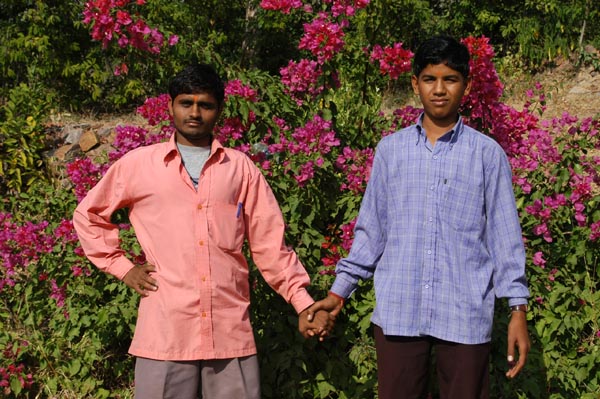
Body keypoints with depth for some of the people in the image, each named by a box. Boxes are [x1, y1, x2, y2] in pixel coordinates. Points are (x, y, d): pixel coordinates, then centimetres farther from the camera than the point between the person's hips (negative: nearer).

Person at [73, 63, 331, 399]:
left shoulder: (241, 168, 10)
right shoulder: (138, 165, 7)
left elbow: (270, 243, 9)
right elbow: (88, 215, 18)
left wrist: (304, 304, 2)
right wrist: (121, 266, 7)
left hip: (231, 331, 1)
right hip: (165, 331, -1)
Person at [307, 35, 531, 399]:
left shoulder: (487, 153, 2)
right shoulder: (390, 149, 7)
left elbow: (504, 235, 3)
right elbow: (371, 229, 12)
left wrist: (518, 308, -1)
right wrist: (339, 291, 9)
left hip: (466, 314, -1)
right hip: (397, 312, 2)